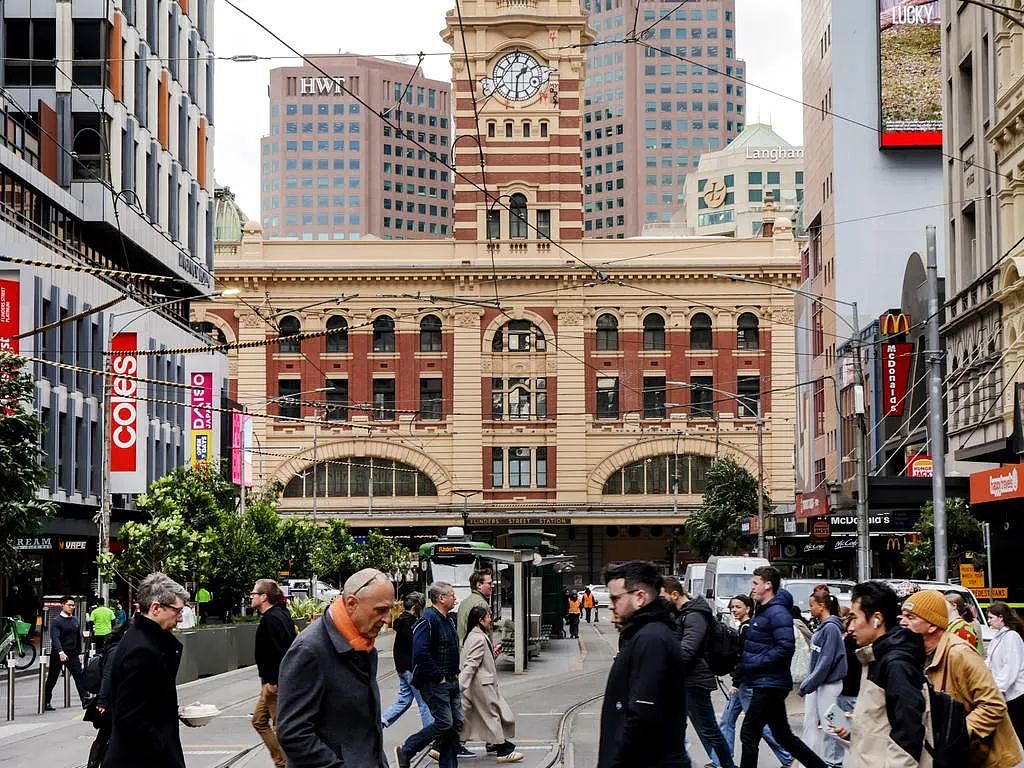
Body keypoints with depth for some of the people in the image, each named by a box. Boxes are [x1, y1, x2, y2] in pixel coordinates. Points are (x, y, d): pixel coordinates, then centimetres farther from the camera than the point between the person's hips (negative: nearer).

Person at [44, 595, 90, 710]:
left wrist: (79, 653, 13)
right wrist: (61, 652, -34)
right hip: (58, 653, -5)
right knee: (52, 679, 6)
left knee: (79, 675, -8)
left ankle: (85, 700, -13)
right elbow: (55, 638, -21)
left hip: (72, 653, 5)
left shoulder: (75, 620, 10)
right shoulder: (56, 621, -9)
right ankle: (46, 702, 18)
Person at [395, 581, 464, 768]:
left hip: (451, 682, 10)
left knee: (456, 723, 7)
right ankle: (406, 751, 4)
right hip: (435, 683, -10)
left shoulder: (448, 620, 15)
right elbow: (420, 653, -26)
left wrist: (455, 673, 15)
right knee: (444, 723, -11)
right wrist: (438, 676, -21)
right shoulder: (428, 621, -17)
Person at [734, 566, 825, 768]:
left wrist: (752, 664, -21)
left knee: (749, 734, -6)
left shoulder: (777, 613, -15)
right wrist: (743, 662, 8)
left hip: (770, 684, -10)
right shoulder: (762, 611, 15)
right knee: (782, 734, 14)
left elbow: (786, 647, -25)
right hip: (766, 684, 10)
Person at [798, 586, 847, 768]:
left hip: (828, 684, -9)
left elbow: (826, 661, -20)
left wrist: (808, 684, -18)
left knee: (828, 725, -2)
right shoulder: (821, 627, 11)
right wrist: (807, 682, 11)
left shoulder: (831, 628, -16)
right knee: (810, 723, 10)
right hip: (815, 683, 9)